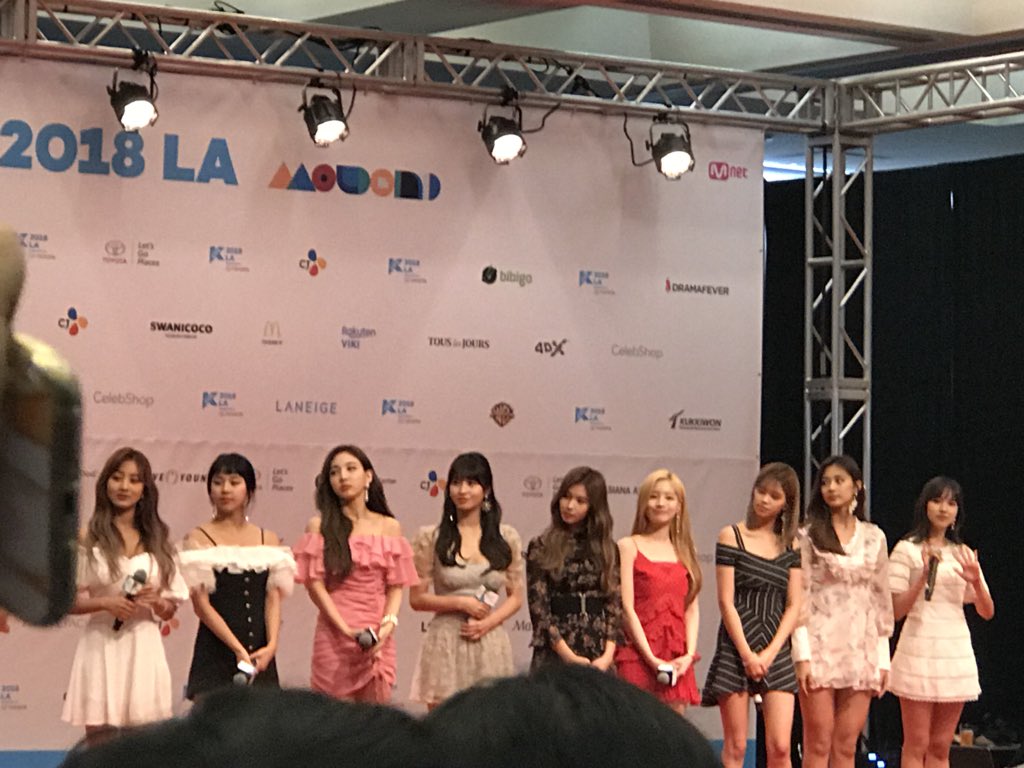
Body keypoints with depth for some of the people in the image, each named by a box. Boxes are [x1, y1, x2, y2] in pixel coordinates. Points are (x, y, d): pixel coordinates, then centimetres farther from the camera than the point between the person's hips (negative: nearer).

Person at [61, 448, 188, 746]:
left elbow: (169, 610, 13)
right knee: (100, 741, -3)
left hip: (145, 651, 2)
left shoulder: (158, 540, 11)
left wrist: (156, 601, -9)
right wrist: (106, 603, -15)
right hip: (103, 650, -2)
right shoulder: (87, 537, 3)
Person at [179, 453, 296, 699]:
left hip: (260, 656, 3)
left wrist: (271, 645, -13)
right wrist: (238, 649, -15)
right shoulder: (199, 538, 1)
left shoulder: (269, 540, 12)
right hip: (216, 654, -3)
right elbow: (201, 604, -6)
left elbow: (273, 598, 4)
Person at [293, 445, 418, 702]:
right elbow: (315, 584, -3)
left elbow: (396, 586, 8)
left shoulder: (389, 527, 11)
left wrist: (388, 624, -10)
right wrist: (347, 630, -13)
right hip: (334, 632, -2)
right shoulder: (319, 527, 4)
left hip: (378, 638, 2)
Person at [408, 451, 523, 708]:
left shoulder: (507, 538, 8)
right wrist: (461, 603, -10)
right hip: (446, 641, -2)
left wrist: (487, 622, -7)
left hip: (491, 641, 2)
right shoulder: (431, 538, 2)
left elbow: (516, 597, 10)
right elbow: (416, 598, 2)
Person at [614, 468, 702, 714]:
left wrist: (689, 655, -4)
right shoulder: (629, 546, 2)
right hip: (639, 656, -4)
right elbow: (627, 608, -5)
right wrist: (651, 658, -13)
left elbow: (692, 608, 11)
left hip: (677, 662, 4)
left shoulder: (685, 551, 16)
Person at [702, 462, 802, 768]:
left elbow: (793, 606, 6)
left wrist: (770, 653, -7)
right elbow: (726, 602, -5)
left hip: (776, 650, 3)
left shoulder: (791, 545, 10)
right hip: (736, 647, -3)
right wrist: (747, 654, -11)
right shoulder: (731, 536, -1)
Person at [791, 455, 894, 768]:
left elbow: (882, 599, 13)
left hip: (861, 650, 3)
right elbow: (799, 598, -4)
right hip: (821, 646, -3)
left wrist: (883, 657, 8)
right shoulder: (809, 536, 2)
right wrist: (802, 655, -12)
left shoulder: (874, 537, 12)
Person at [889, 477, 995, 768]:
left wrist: (976, 582, -8)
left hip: (956, 653, 5)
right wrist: (924, 576, -19)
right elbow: (896, 610, -6)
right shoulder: (907, 550, 0)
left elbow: (987, 612, 11)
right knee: (916, 745, -5)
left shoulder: (963, 554, 15)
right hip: (920, 649, -5)